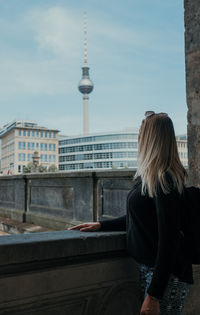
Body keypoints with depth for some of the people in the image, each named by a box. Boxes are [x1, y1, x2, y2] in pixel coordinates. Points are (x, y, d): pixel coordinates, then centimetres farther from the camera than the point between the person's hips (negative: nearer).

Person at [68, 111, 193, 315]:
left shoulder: (164, 181, -22)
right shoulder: (149, 178, 7)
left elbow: (169, 240, -24)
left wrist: (154, 295, -21)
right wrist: (100, 225, 14)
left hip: (167, 275, -9)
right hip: (147, 268, 9)